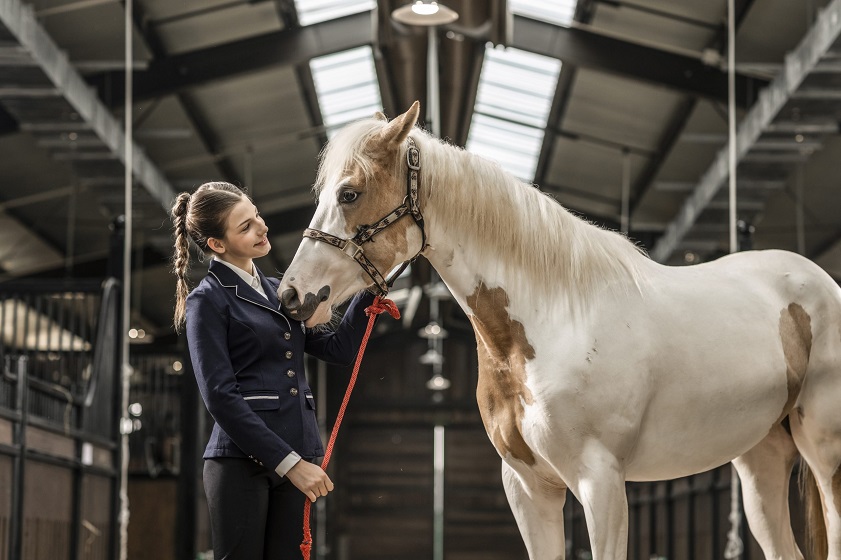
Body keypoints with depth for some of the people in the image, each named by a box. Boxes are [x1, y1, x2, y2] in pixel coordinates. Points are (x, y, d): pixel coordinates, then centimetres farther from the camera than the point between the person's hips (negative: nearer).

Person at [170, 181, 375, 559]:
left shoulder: (279, 291, 16)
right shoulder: (208, 301, -4)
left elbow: (338, 349, 14)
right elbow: (220, 396, -13)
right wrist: (288, 461, -17)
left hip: (297, 459, 6)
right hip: (241, 460, -6)